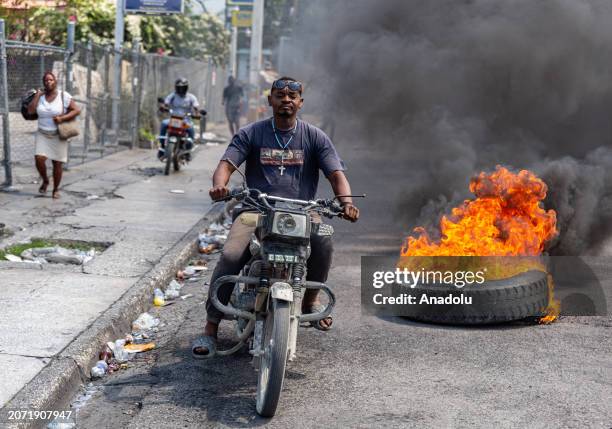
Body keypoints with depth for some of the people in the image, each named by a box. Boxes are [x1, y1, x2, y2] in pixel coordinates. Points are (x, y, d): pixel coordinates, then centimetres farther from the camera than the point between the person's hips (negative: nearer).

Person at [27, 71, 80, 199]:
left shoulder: (64, 96, -6)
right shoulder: (40, 96, 3)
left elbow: (76, 110, -8)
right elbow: (30, 111, -8)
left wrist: (62, 118, -19)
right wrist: (37, 95, -10)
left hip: (58, 135, -2)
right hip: (42, 134, 2)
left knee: (57, 163, 0)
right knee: (39, 158, -16)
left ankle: (56, 189, 18)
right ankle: (45, 181, 10)